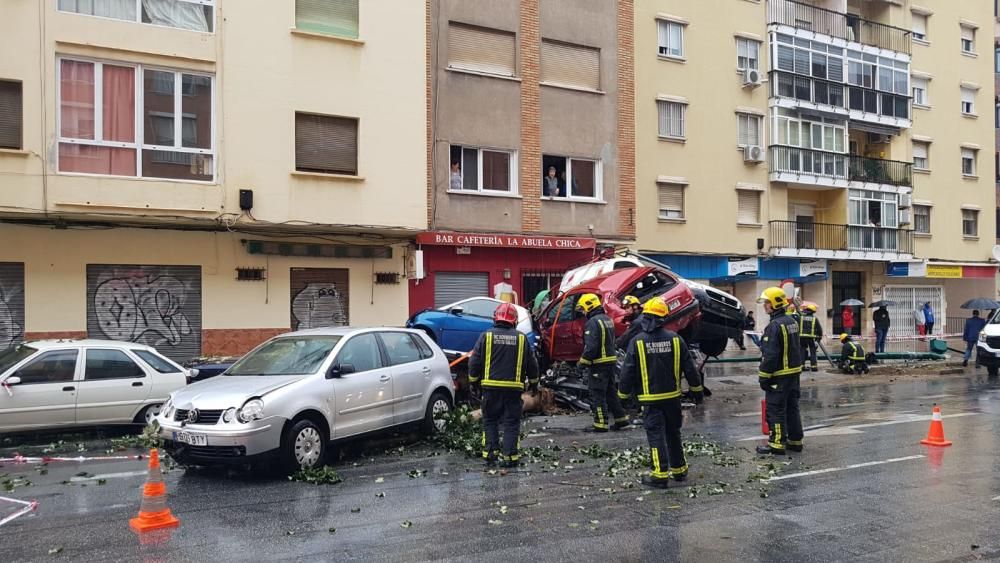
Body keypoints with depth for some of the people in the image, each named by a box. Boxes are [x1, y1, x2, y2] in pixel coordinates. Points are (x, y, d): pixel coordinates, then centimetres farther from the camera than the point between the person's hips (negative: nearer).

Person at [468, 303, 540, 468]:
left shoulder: (486, 336, -3)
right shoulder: (521, 338, 3)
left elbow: (474, 362, -2)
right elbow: (532, 364, 10)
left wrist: (473, 380, 12)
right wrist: (534, 382, 25)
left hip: (491, 386, 0)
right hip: (514, 388, 1)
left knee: (490, 421, 12)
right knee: (512, 423, 6)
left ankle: (490, 453, 7)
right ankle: (510, 456, 3)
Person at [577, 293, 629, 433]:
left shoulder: (593, 322, -17)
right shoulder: (607, 319, 15)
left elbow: (591, 346, -23)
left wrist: (583, 363, -15)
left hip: (599, 363, -9)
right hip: (611, 360, 9)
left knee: (597, 395, -3)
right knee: (611, 391, 17)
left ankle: (601, 424, 0)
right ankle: (621, 418, 22)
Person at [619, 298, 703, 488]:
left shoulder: (637, 342, -11)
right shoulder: (674, 339, -3)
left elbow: (628, 372, -8)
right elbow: (689, 367, 3)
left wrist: (624, 394, 5)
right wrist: (697, 390, 14)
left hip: (650, 398, -3)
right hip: (672, 396, 3)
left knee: (656, 435, 0)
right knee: (673, 433, 17)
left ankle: (660, 475, -2)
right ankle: (679, 470, 27)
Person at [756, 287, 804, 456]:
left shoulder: (775, 325, -20)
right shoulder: (792, 321, 11)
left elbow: (770, 355, -22)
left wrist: (764, 377, -17)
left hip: (779, 375, -9)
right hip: (794, 372, 9)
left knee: (775, 409, -3)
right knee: (792, 406, 16)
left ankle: (777, 444, 1)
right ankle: (795, 441, 22)